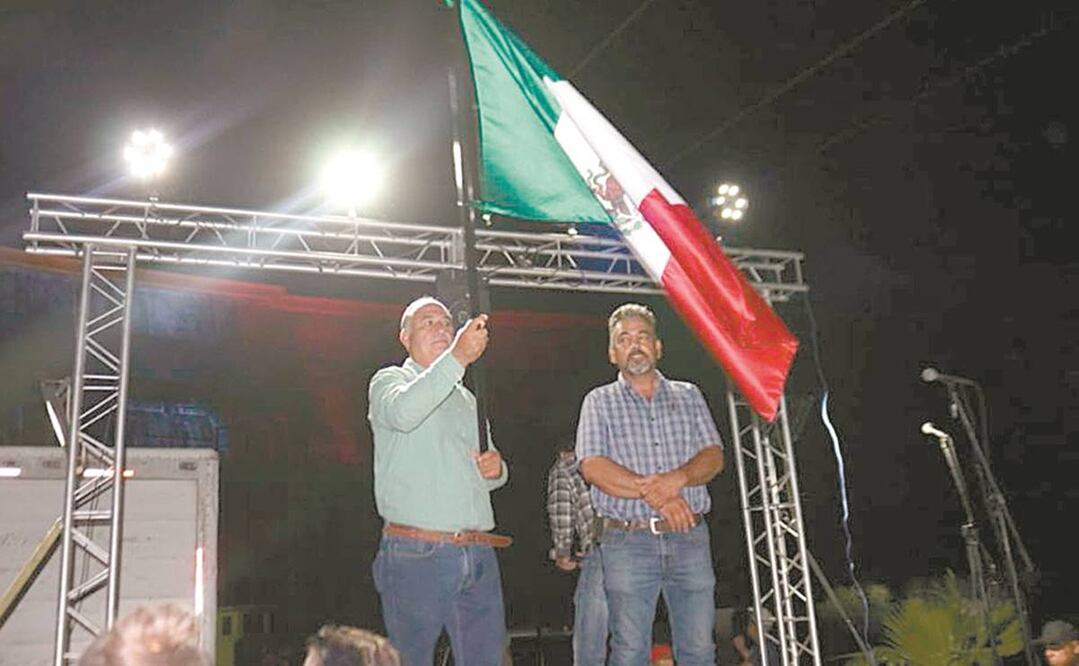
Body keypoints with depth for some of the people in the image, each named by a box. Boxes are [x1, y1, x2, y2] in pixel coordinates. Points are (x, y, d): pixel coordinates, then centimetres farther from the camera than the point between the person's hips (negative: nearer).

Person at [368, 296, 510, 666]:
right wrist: (457, 358, -29)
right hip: (416, 553, -5)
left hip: (479, 556, 6)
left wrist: (496, 469, 6)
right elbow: (403, 413, -22)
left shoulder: (466, 398, 23)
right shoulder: (389, 381, 4)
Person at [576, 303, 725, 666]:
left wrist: (677, 479, -17)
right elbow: (593, 467, -5)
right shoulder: (600, 402, 8)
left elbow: (713, 456, 5)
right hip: (628, 541, -2)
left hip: (690, 537, 2)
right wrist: (655, 494, -15)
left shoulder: (689, 396, 16)